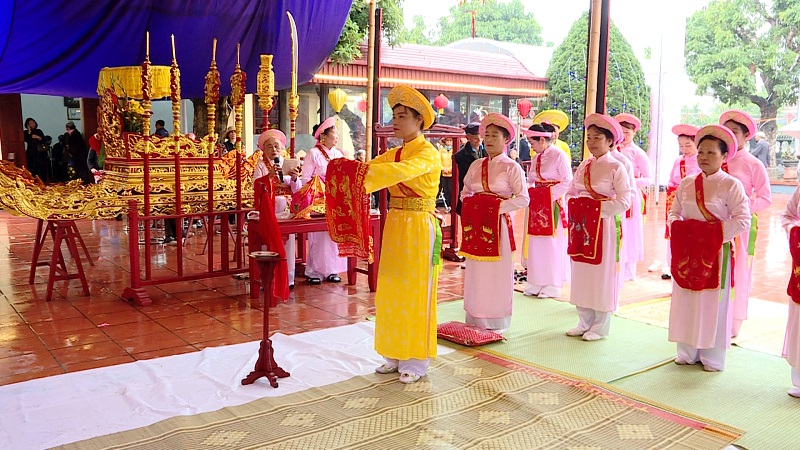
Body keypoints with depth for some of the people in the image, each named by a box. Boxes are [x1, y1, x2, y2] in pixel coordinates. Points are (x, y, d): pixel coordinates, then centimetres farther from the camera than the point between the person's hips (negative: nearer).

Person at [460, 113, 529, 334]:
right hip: (476, 223, 5)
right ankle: (476, 318, 19)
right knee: (476, 270, 8)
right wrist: (471, 205, 0)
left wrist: (500, 206, -15)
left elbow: (523, 198, -9)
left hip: (498, 223, -5)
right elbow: (465, 192, 18)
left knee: (497, 271, 1)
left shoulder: (511, 167, -4)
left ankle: (497, 321, 12)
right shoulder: (476, 165, 11)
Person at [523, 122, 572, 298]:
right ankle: (536, 283, 17)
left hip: (553, 204, -7)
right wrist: (528, 190, -5)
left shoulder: (559, 155, -9)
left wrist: (550, 195, -15)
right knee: (536, 244, 8)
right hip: (537, 205, 7)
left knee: (552, 244, 1)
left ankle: (552, 285, 12)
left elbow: (568, 182, -12)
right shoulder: (536, 158, 12)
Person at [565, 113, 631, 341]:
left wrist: (599, 209, -16)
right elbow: (571, 192, 14)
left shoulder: (616, 167, -8)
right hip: (582, 226, 6)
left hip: (604, 226, -6)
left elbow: (624, 202, -14)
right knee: (581, 273, 10)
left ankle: (600, 327, 13)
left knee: (602, 274, 2)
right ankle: (585, 322, 23)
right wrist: (575, 208, -4)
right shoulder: (584, 166, 11)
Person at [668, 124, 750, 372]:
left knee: (713, 303, 2)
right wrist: (678, 228, -8)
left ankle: (713, 357, 14)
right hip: (687, 251, 5)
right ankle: (687, 352, 22)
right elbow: (674, 213, 12)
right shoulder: (686, 183, 8)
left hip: (715, 252, -5)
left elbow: (742, 219, -11)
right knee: (685, 302, 9)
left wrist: (716, 234, -18)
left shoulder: (731, 185, -7)